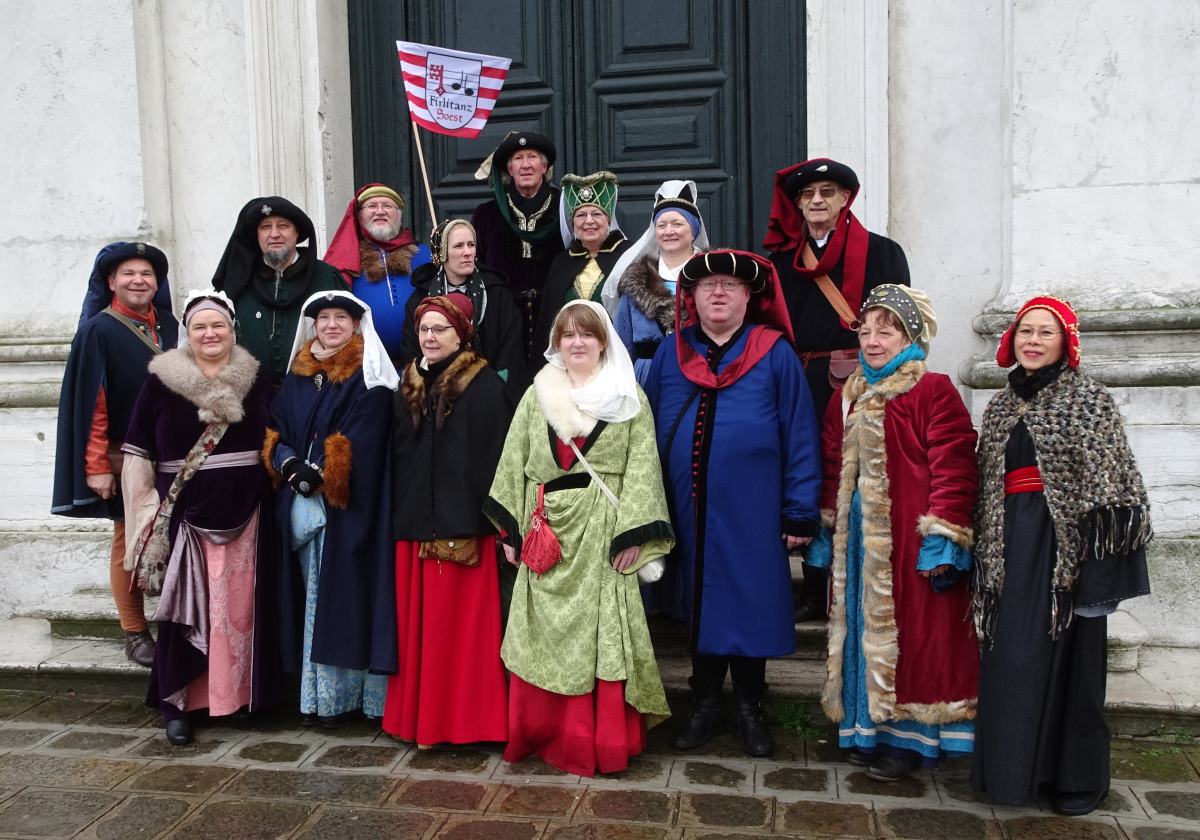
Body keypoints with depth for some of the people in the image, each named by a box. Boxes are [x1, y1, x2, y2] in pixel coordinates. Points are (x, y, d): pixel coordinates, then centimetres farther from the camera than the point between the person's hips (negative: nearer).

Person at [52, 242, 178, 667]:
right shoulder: (99, 331, -6)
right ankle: (135, 635, 15)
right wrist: (96, 466, -13)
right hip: (125, 457, -4)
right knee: (129, 542, 5)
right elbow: (91, 404, -9)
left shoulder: (169, 326, 8)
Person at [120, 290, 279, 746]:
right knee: (185, 606, 2)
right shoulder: (161, 380, 1)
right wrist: (146, 507, -2)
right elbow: (138, 451, 2)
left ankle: (239, 692, 19)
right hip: (184, 512, -1)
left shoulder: (255, 379, 7)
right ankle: (176, 701, 15)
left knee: (240, 606, 6)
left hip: (244, 513, 2)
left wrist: (270, 481, 1)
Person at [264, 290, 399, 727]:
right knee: (312, 595, 9)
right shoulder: (296, 378, 15)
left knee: (341, 593, -2)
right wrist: (290, 465, -8)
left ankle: (339, 694, 7)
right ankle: (316, 691, 16)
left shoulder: (369, 379, -2)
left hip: (347, 505, -5)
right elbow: (274, 433, 11)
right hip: (300, 505, 5)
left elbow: (363, 442, -12)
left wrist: (321, 474, -17)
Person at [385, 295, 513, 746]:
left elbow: (494, 458, -9)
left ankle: (464, 718, 12)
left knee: (460, 625, -1)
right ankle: (418, 714, 23)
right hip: (413, 524, 6)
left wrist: (495, 523, -13)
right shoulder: (409, 386, 14)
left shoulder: (485, 386, -5)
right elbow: (396, 455, 18)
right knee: (417, 624, 10)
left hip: (462, 526, -6)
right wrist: (397, 515, 12)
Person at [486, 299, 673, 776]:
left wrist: (634, 534, -11)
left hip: (602, 533, -3)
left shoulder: (629, 397, 3)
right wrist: (511, 529, 5)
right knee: (542, 639, 7)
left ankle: (598, 741, 12)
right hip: (546, 533, 3)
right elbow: (515, 462, 10)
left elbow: (641, 468, -3)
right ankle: (541, 733, 21)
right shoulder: (537, 395, 12)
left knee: (599, 637, -1)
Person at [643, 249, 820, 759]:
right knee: (699, 606, 14)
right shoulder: (669, 355, 8)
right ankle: (704, 706, 31)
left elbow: (800, 436, -4)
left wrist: (800, 512, -7)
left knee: (751, 607, 8)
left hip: (753, 514, -2)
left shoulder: (775, 354, -2)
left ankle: (748, 710, 28)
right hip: (689, 512, 3)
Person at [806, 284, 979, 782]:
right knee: (864, 629, 12)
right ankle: (868, 730, 25)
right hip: (859, 540, 6)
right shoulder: (848, 396, 13)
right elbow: (833, 468, 15)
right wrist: (825, 533, 12)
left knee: (910, 635, 1)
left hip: (910, 539, -6)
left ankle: (909, 737, 16)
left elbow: (953, 470, -13)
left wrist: (942, 540, -17)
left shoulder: (934, 392, -7)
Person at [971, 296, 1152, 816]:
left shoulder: (1087, 398, -3)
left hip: (1067, 543, -5)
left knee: (1067, 654, 4)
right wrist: (983, 553, 11)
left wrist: (1101, 558, -17)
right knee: (1011, 660, 8)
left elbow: (1109, 479, -10)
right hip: (1011, 548, 5)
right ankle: (1014, 768, 23)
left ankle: (1076, 775, 21)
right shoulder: (1001, 406, 13)